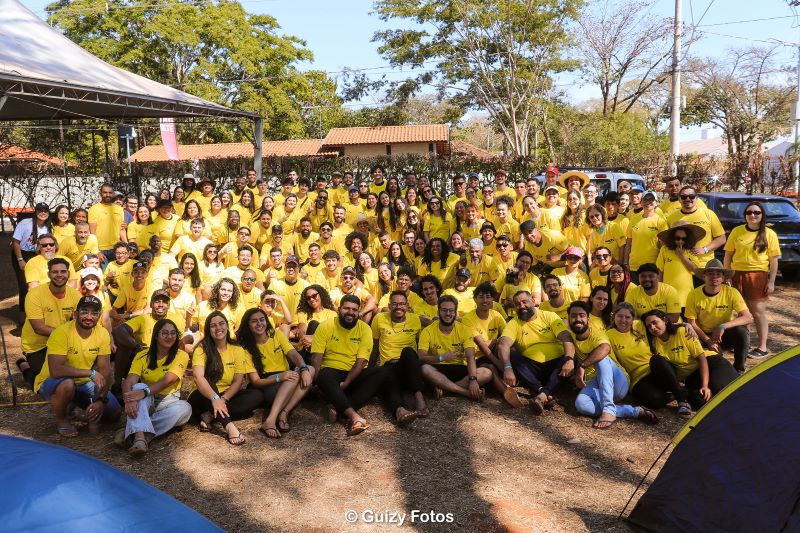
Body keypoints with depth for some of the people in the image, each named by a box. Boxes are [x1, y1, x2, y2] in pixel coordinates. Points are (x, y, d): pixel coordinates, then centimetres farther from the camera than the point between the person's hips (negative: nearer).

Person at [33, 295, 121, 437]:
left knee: (114, 413, -8)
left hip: (83, 383, 4)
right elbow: (56, 370, -35)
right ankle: (61, 419, -9)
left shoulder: (102, 334, -10)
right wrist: (91, 373, -32)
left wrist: (102, 400, -20)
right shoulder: (61, 333, -25)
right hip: (51, 382, -4)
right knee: (67, 384, -38)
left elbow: (105, 370, -9)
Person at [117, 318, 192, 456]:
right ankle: (140, 437, -52)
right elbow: (129, 381, -14)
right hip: (146, 404, 1)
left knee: (185, 408, -33)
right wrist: (128, 400, -37)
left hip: (168, 404, 0)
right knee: (139, 386, -31)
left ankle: (133, 431, -34)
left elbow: (168, 380, -21)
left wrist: (145, 392, -39)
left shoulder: (181, 356, -5)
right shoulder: (142, 356, 1)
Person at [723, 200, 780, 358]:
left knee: (758, 311, 1)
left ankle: (762, 347, 8)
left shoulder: (769, 234, -1)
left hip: (758, 276, -2)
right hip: (737, 275, 2)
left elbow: (774, 260, 0)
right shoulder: (737, 231, 3)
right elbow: (728, 255, 7)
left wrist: (771, 282, -5)